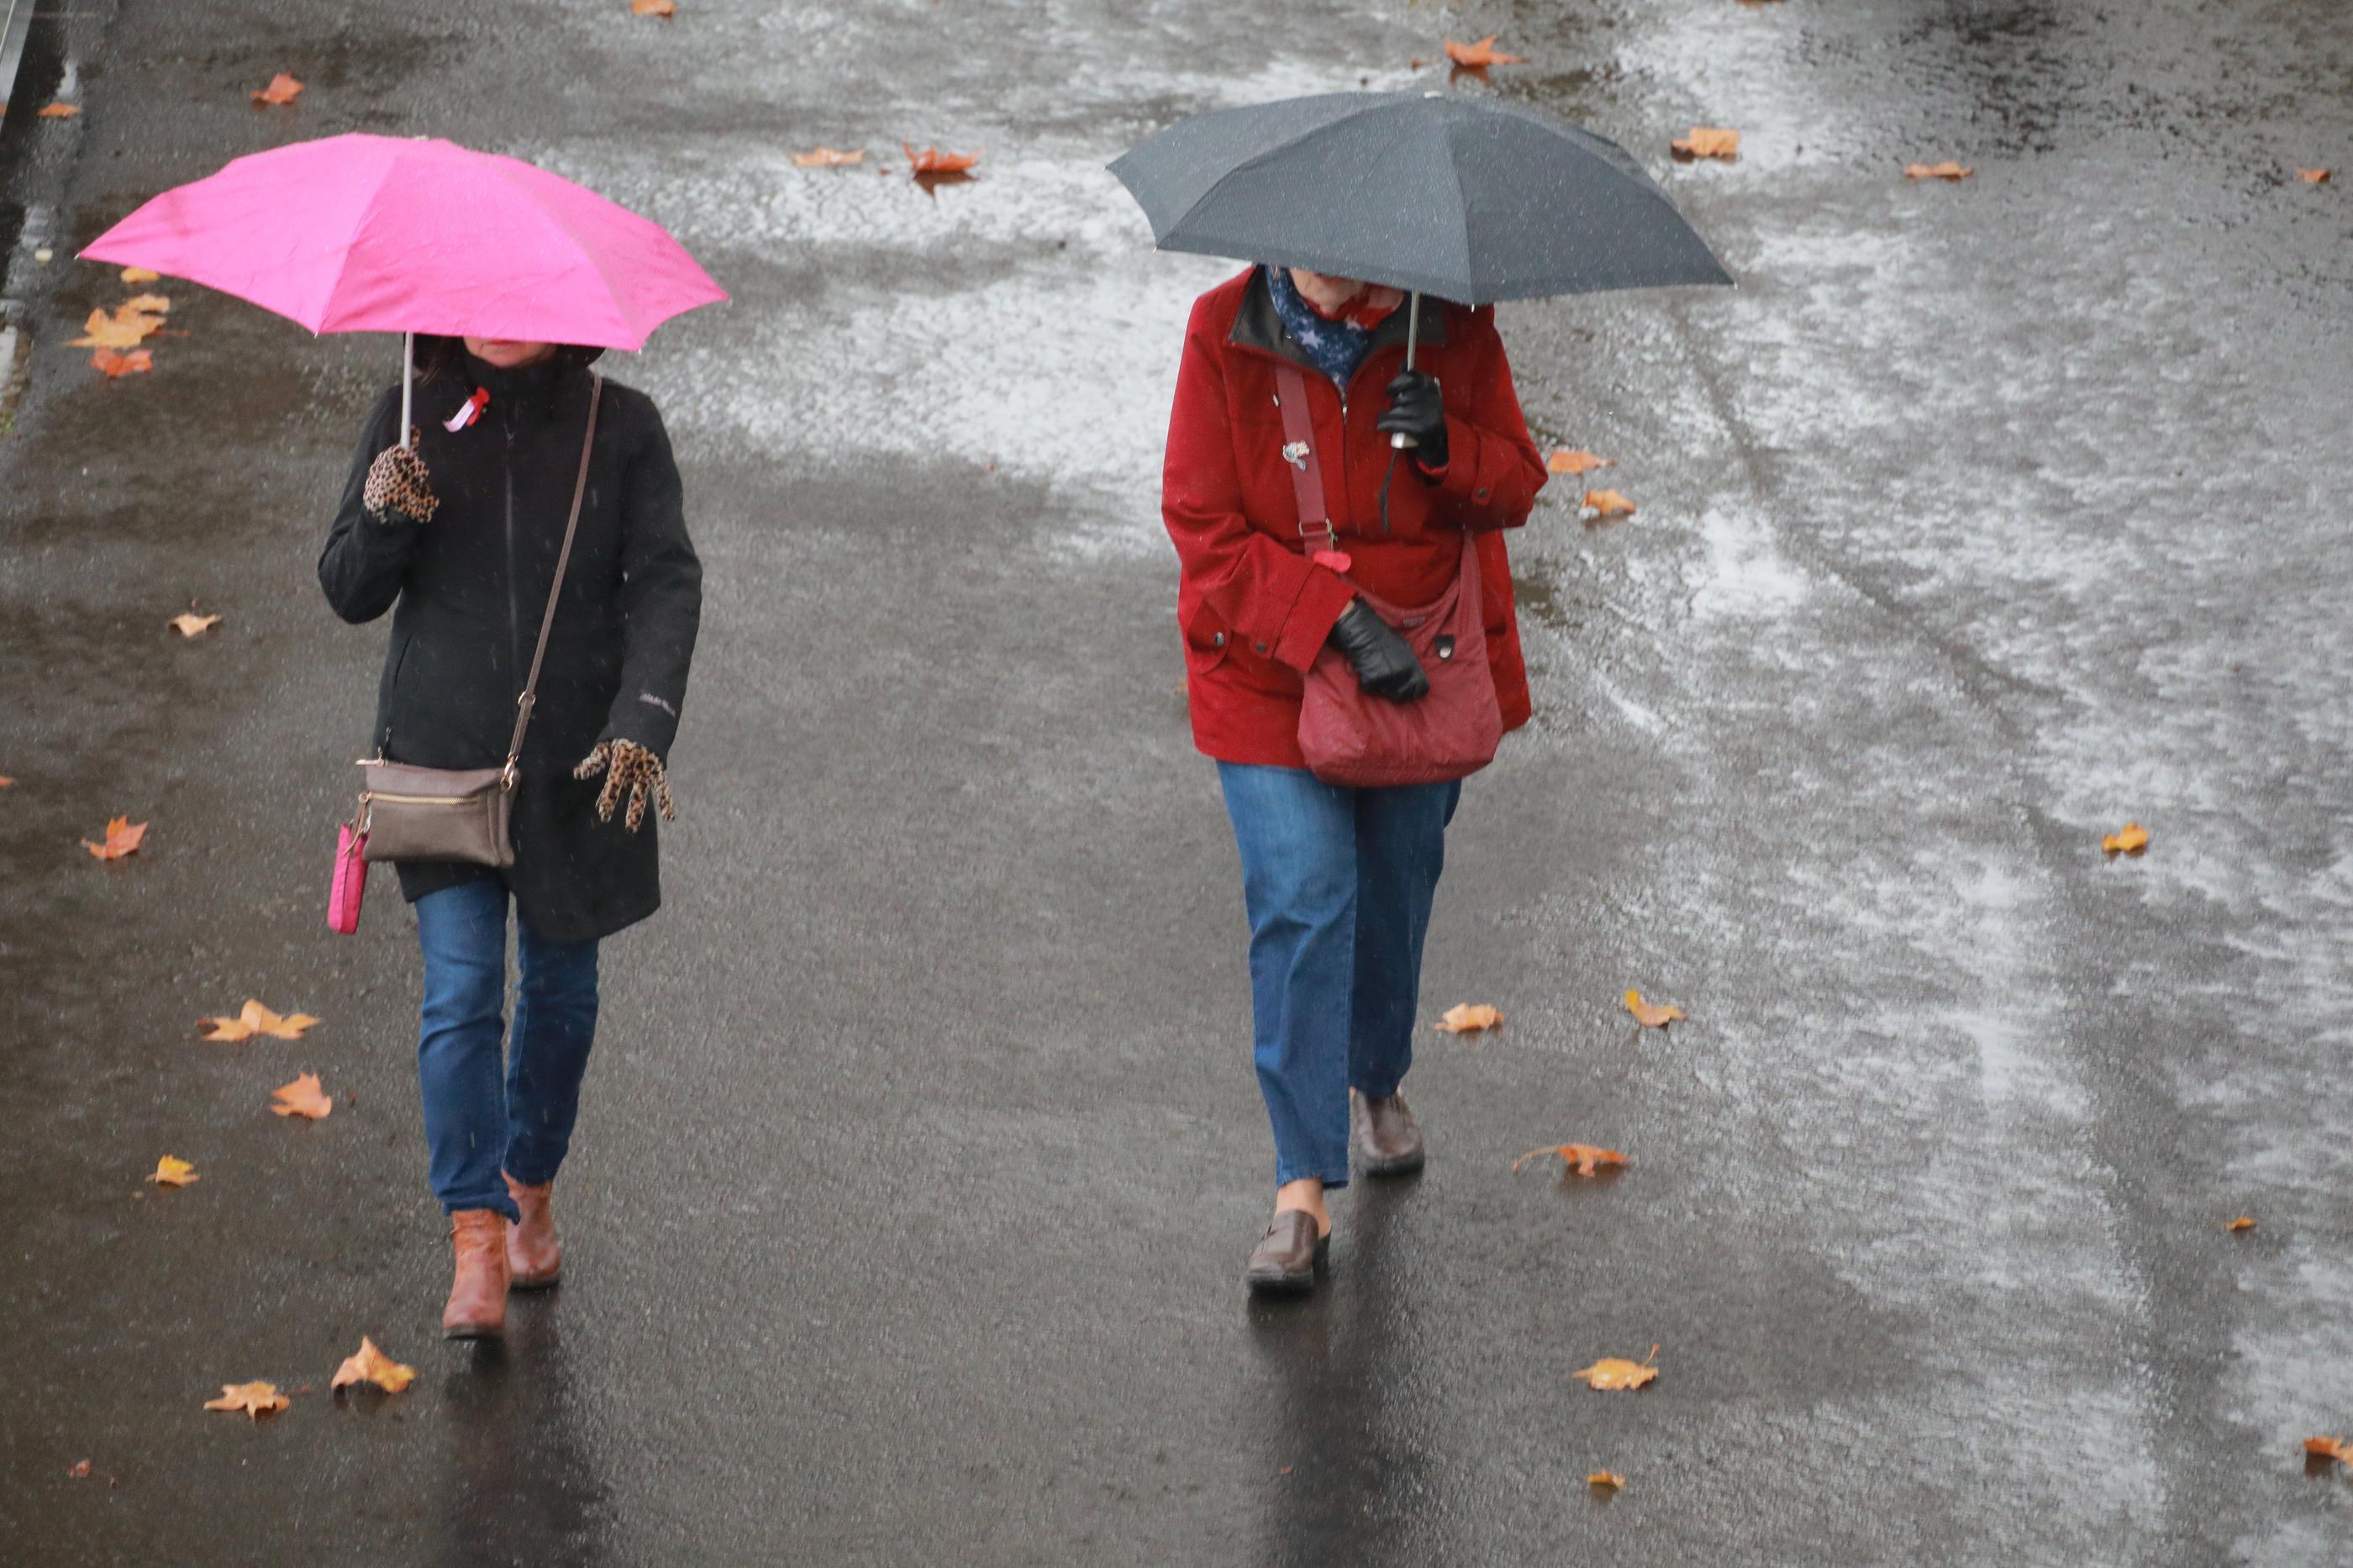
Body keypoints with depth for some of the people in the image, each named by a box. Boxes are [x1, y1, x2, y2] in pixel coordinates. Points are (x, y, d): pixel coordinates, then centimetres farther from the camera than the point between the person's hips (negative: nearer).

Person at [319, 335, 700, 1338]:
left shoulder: (620, 428, -2)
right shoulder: (411, 422, 1)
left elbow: (667, 583, -9)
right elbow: (348, 594, 2)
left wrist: (643, 725, -24)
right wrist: (383, 522, -20)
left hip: (577, 765, 1)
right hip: (442, 756, -1)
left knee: (560, 992, 12)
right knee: (460, 996, -10)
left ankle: (532, 1193, 33)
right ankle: (476, 1241, -10)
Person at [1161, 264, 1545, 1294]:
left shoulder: (1450, 330, -8)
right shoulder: (1225, 335, -13)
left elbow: (1515, 491, -2)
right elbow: (1204, 527, -13)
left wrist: (1446, 446, -25)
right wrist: (1339, 619, -23)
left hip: (1422, 672, 2)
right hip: (1270, 674, -2)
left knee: (1396, 894, 16)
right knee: (1301, 906, -12)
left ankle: (1378, 1082, 46)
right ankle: (1303, 1191, -11)